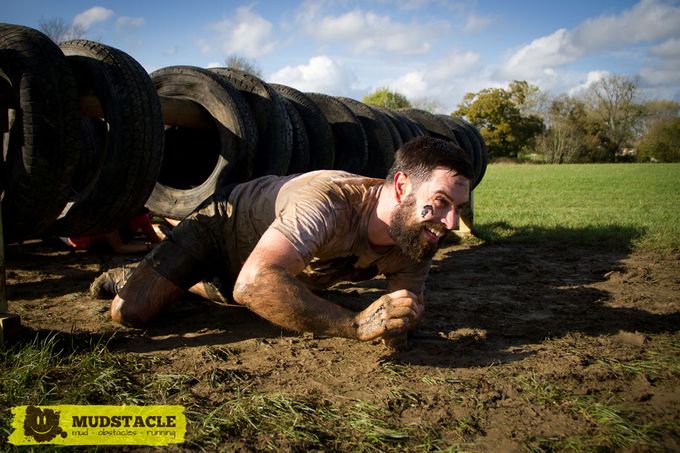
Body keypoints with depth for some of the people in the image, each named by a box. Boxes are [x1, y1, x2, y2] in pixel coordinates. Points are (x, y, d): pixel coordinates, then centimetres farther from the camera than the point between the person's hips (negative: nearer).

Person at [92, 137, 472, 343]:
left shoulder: (417, 239, -23)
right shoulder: (330, 201, -46)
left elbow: (410, 300, -13)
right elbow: (254, 283, -56)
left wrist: (406, 311, -38)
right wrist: (357, 325, -55)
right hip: (224, 223, -6)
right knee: (132, 311, -19)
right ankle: (134, 277, 15)